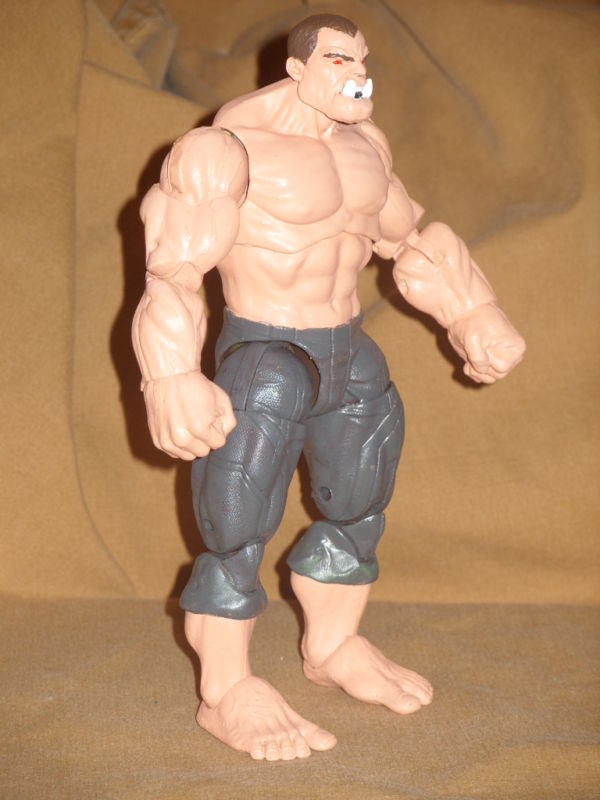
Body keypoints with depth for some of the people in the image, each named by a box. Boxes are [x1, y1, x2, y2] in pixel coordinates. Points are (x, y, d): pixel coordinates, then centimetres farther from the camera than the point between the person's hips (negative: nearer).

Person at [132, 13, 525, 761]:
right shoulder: (233, 148, -17)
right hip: (262, 363, -8)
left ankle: (332, 645, 38)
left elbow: (406, 236, 19)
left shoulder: (360, 142, 5)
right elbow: (174, 266, -20)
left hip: (350, 356, 8)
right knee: (239, 536, -6)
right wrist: (174, 381, -28)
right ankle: (226, 693, 8)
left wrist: (470, 315, 21)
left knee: (357, 510, 19)